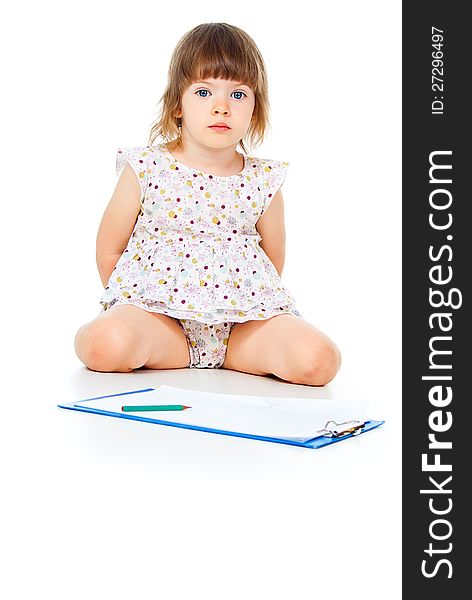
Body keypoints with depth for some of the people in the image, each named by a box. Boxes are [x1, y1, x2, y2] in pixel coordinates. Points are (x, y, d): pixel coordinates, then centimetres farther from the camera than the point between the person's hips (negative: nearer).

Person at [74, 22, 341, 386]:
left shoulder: (264, 181, 3)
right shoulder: (145, 169, 0)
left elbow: (273, 263, 15)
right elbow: (109, 250, 8)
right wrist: (133, 301, 4)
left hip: (241, 314, 2)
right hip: (154, 306, -2)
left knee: (318, 360, -22)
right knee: (104, 345, -34)